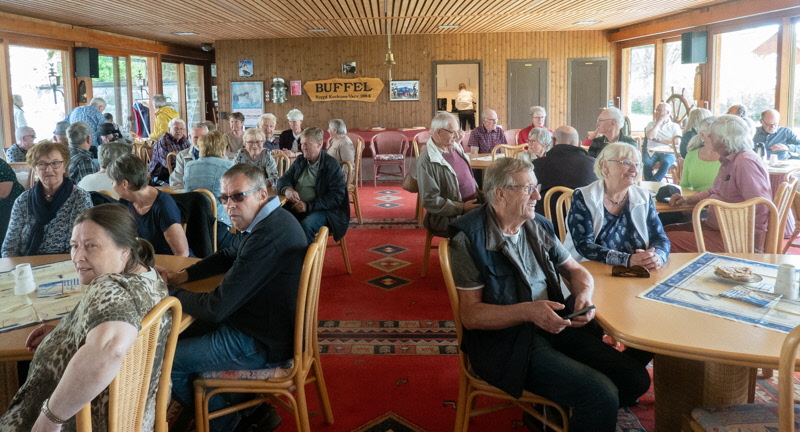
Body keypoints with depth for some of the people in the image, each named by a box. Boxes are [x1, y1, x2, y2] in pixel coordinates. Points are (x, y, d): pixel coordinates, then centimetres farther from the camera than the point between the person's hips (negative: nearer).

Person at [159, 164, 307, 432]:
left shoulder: (268, 237, -30)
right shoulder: (271, 220, 3)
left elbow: (216, 307, -27)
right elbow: (229, 256, 20)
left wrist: (171, 294, -9)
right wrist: (183, 275, 7)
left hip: (262, 345, -10)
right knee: (183, 335, 23)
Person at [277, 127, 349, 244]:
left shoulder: (331, 165, -4)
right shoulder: (300, 161, 17)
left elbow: (337, 196, -11)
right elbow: (284, 179, 14)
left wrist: (308, 206, -19)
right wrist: (287, 189, -13)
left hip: (323, 210, -5)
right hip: (296, 208, 5)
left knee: (306, 226, -37)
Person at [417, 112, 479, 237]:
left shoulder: (455, 147, 10)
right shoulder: (427, 161, -15)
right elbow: (430, 201, -18)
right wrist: (462, 208, -19)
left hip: (473, 206, 8)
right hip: (449, 218, -8)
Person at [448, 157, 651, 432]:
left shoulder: (535, 228, 10)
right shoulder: (470, 238, -10)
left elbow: (576, 271, 18)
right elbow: (470, 315, -13)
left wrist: (584, 295, -6)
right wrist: (527, 311, -27)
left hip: (554, 325, 8)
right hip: (504, 340, -7)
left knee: (636, 378, -5)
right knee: (601, 394, -23)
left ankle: (555, 410, 13)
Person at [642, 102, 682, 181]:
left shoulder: (674, 126, 14)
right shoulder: (651, 124, 18)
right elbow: (650, 136, -4)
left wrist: (659, 140, -4)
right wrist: (659, 122, 2)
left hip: (667, 153, -1)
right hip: (652, 151, 1)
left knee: (665, 162, -36)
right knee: (647, 161, -34)